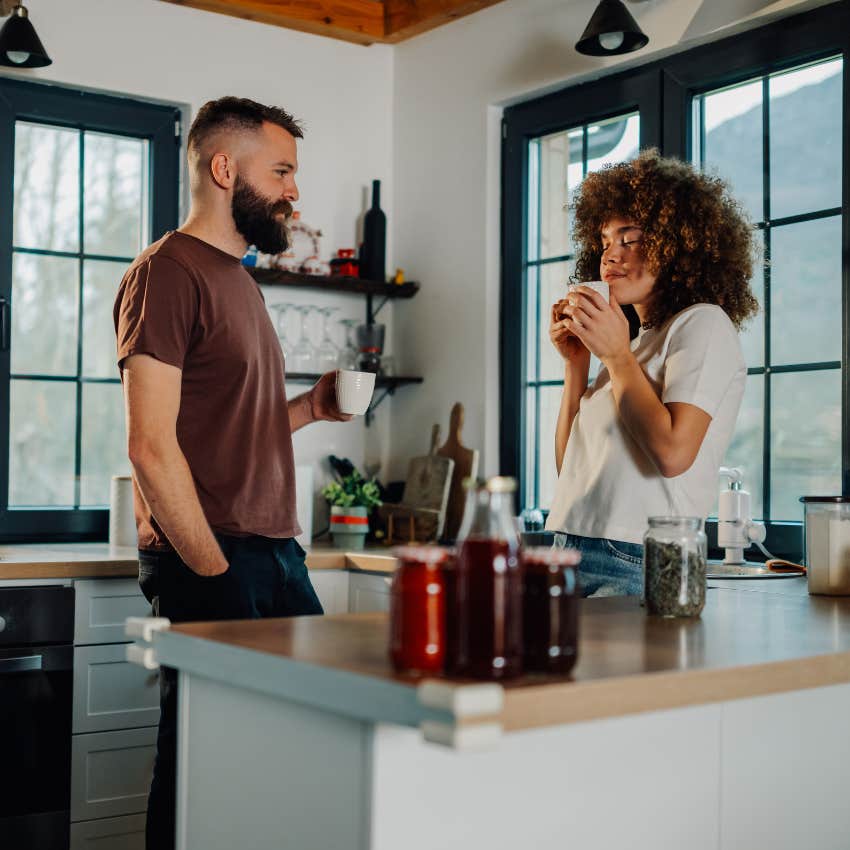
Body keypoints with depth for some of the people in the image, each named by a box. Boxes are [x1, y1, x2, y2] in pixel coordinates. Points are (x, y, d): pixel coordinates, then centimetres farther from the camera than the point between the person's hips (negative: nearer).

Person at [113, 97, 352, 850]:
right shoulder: (168, 272, -9)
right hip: (209, 563, -8)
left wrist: (310, 408, 8)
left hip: (275, 553, 9)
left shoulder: (237, 279, 20)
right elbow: (152, 447, -16)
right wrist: (215, 572, -15)